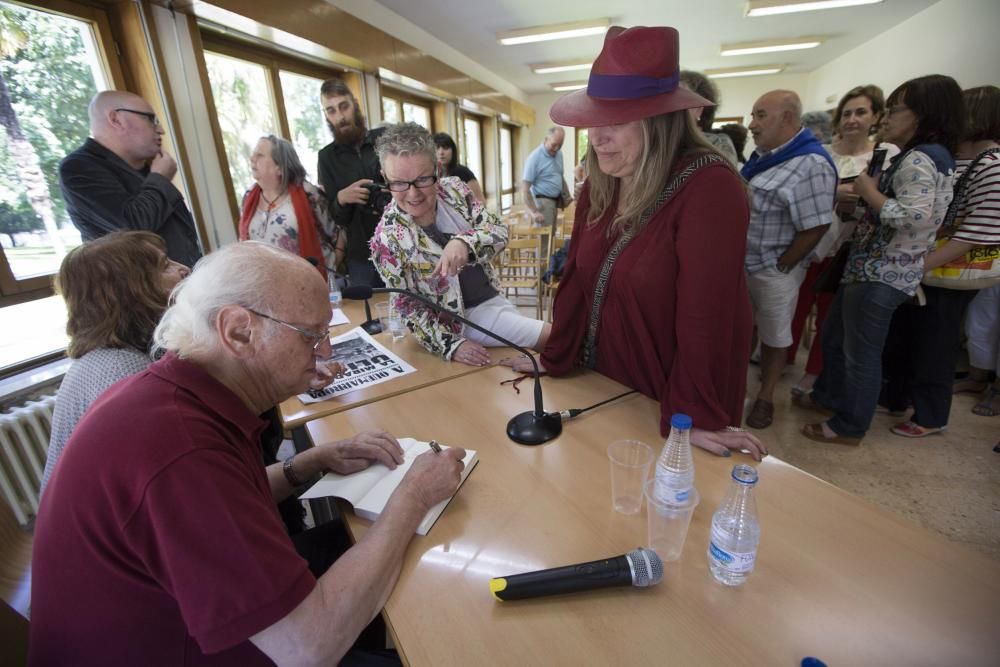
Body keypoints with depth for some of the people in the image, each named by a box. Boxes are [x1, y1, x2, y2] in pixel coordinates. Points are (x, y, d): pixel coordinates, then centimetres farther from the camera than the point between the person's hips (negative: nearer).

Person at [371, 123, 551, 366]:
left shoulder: (453, 188, -7)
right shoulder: (388, 239, -20)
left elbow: (498, 231, -13)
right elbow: (408, 308, -14)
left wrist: (464, 242, -34)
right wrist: (451, 345, -24)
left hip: (494, 298, 5)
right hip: (467, 318, -5)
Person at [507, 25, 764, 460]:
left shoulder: (708, 189, -23)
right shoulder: (600, 185, -2)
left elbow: (706, 318, -25)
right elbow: (577, 280, 1)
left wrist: (695, 419, -20)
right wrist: (554, 359, 4)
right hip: (602, 384, 7)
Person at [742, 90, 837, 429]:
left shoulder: (810, 165, -20)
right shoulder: (763, 155, 6)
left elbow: (815, 227, -21)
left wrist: (780, 267, -15)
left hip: (773, 271, -7)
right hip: (741, 263, 8)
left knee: (773, 336, 10)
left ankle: (765, 398, 27)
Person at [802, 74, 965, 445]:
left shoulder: (919, 160, -17)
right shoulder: (921, 158, 15)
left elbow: (914, 217, -28)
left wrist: (869, 191, -16)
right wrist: (865, 196, 7)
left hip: (881, 276, -10)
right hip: (873, 270, 10)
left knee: (861, 353, 2)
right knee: (834, 336, 21)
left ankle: (850, 428, 17)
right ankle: (829, 396, 39)